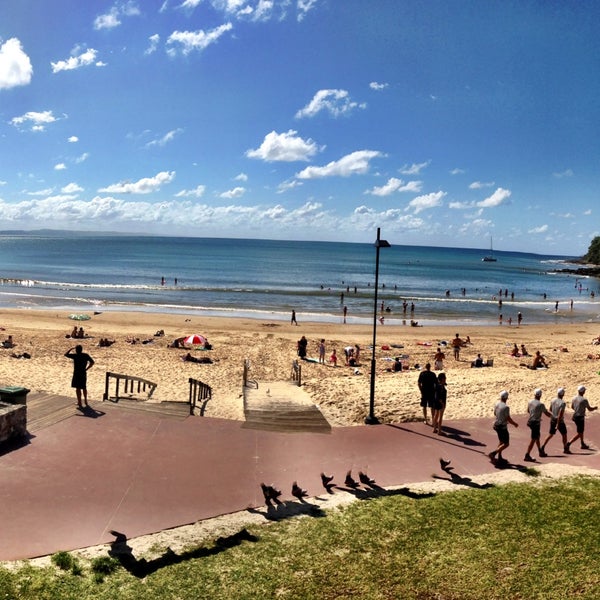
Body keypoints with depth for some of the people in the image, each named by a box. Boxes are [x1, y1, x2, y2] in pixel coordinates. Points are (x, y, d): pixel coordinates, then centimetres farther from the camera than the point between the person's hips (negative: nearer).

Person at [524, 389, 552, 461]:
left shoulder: (530, 402, 2)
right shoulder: (541, 404, -18)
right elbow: (547, 414, -9)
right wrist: (551, 415, 12)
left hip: (530, 422, 8)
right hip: (536, 423, -8)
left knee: (537, 437, 24)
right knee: (533, 439, -4)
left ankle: (541, 452, 38)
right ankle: (527, 455, -7)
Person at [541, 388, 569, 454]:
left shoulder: (553, 401, -1)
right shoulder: (563, 403, -21)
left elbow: (550, 409, 14)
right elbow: (560, 414, -25)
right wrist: (558, 424, -24)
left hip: (552, 420, 6)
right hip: (559, 421, -6)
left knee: (551, 434, 13)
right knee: (564, 434, 14)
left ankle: (543, 447, 4)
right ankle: (565, 449, 23)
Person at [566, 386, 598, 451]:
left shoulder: (574, 398, 1)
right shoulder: (584, 400, -20)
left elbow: (572, 406, 17)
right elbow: (590, 409, -10)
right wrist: (595, 408, 11)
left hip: (575, 416, 8)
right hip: (580, 418, -8)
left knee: (581, 431, 27)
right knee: (579, 434, 0)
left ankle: (583, 444, 41)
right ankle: (568, 444, -12)